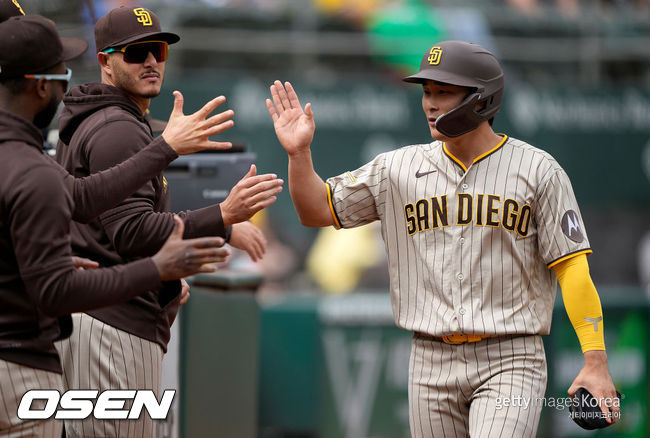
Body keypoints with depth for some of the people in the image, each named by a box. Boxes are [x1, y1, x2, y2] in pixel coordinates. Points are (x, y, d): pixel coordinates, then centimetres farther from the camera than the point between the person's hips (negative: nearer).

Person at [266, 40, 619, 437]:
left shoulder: (538, 170, -1)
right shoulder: (398, 169, 9)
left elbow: (573, 268, -5)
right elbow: (317, 210, 12)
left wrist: (596, 362, -13)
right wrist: (299, 153, -7)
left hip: (508, 360, -4)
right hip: (433, 362, 4)